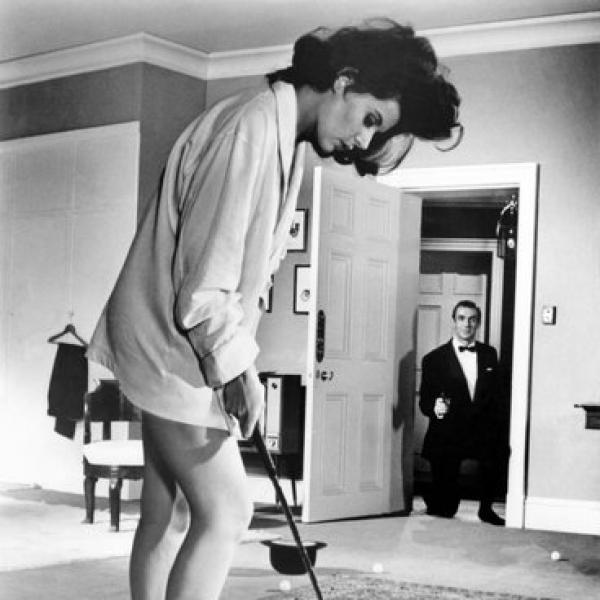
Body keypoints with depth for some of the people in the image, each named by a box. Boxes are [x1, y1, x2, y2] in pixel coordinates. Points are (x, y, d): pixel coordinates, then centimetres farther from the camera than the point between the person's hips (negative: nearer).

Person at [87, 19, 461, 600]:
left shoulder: (287, 140, 11)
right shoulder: (252, 126, -22)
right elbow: (205, 269, -23)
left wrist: (239, 359, 10)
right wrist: (236, 365, -14)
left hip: (179, 349, 9)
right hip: (171, 346, -9)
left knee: (169, 513, 11)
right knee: (225, 511, -7)